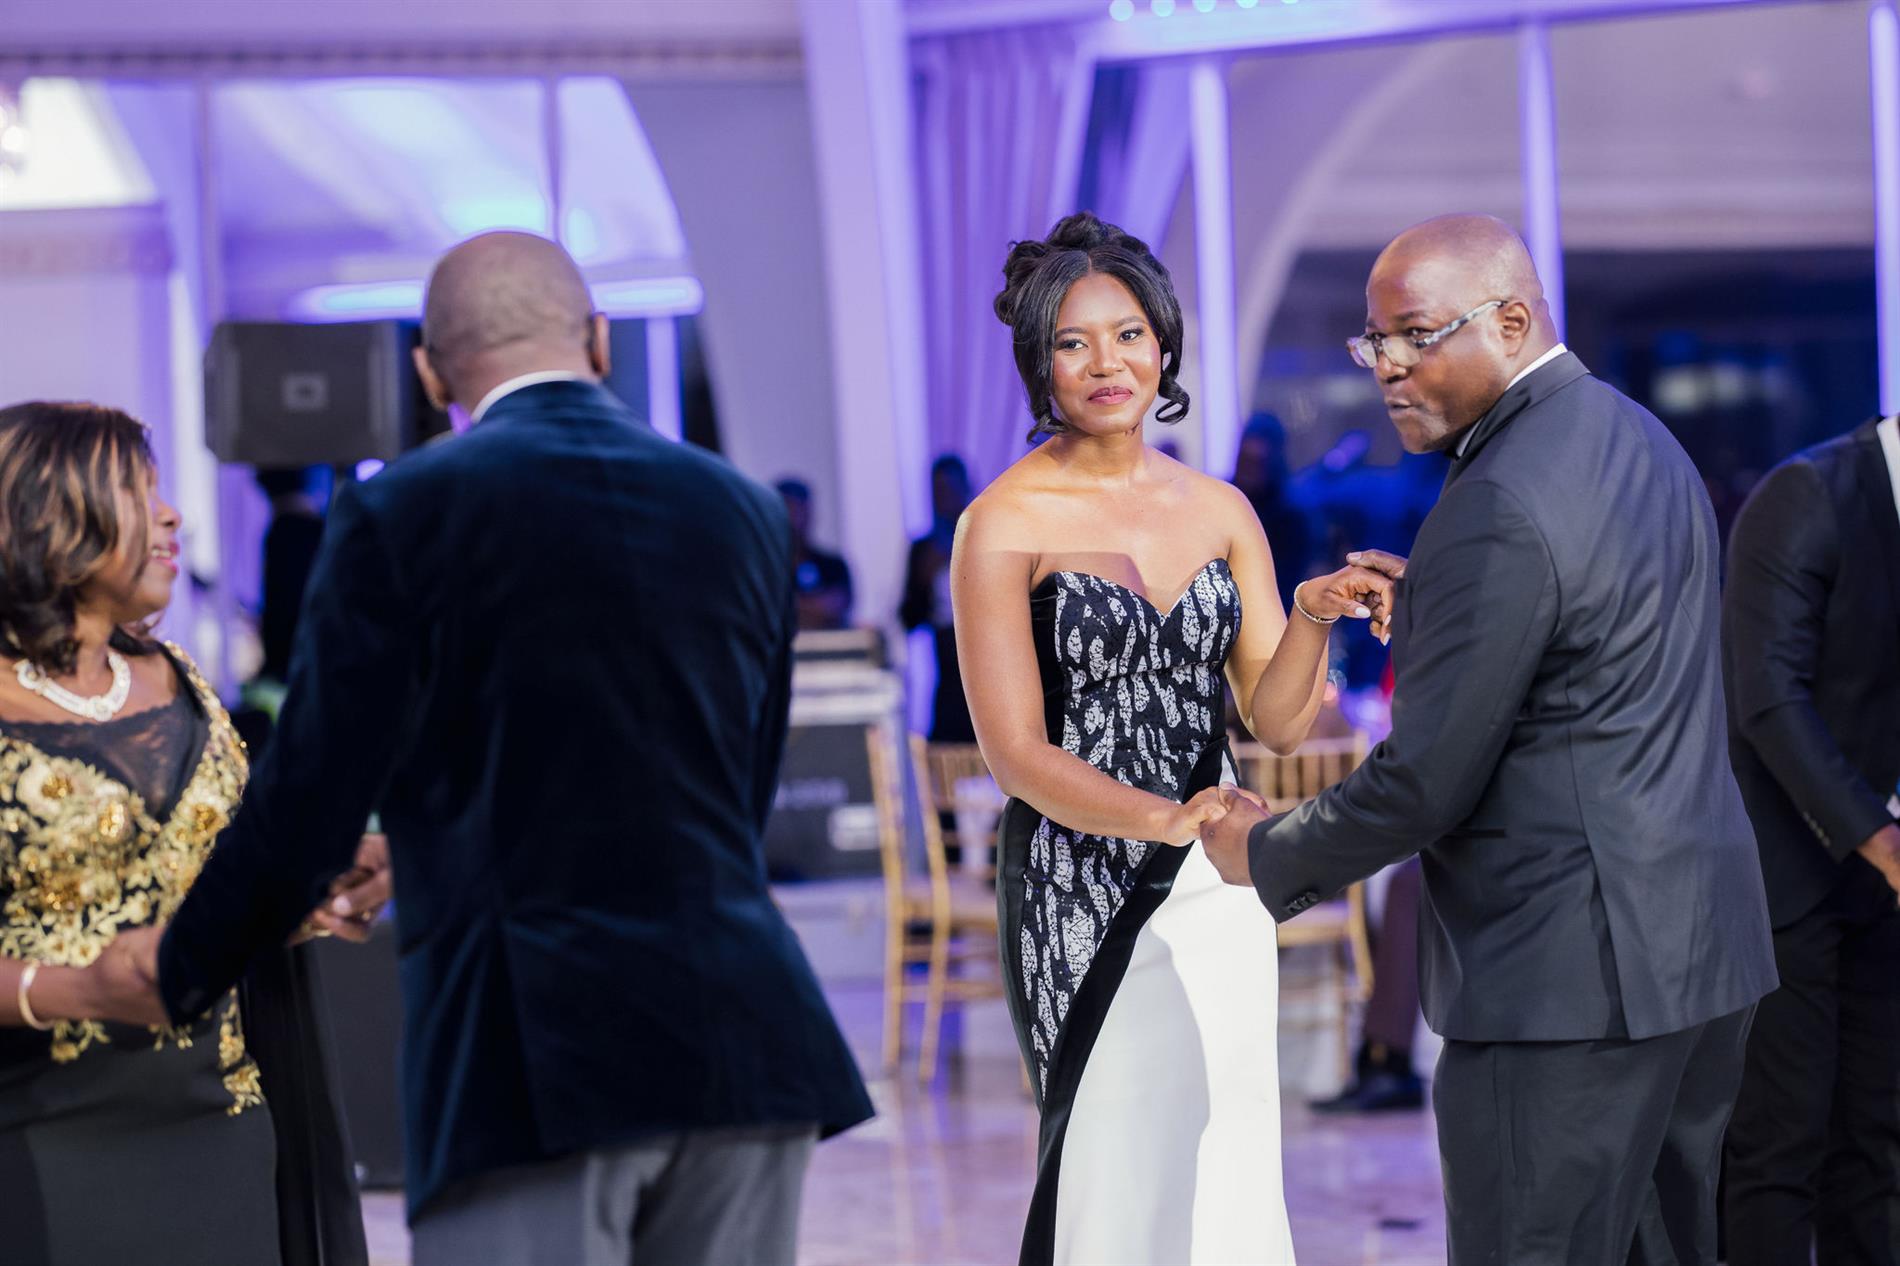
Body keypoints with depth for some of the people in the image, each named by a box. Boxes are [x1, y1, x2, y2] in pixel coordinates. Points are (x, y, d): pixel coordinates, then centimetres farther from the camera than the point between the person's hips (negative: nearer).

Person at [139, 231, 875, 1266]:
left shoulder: (402, 514, -3)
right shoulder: (741, 512, 13)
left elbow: (309, 801, -3)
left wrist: (178, 978, 14)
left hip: (530, 1062, -5)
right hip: (740, 1038, 5)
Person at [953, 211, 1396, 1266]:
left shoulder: (1219, 511, 7)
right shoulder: (1004, 524, -7)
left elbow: (1278, 719, 4)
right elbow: (1016, 751, -12)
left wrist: (1311, 617, -16)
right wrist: (1167, 817, -26)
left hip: (1215, 890, 5)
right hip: (1082, 891, -5)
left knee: (1228, 1172, 6)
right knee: (1122, 1178, -3)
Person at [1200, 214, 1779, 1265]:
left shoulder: (1498, 510, -18)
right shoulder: (1635, 439, 13)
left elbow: (1425, 783, -16)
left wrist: (1268, 856, -1)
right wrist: (1427, 613, 16)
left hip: (1566, 973, -10)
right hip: (1699, 939, 10)